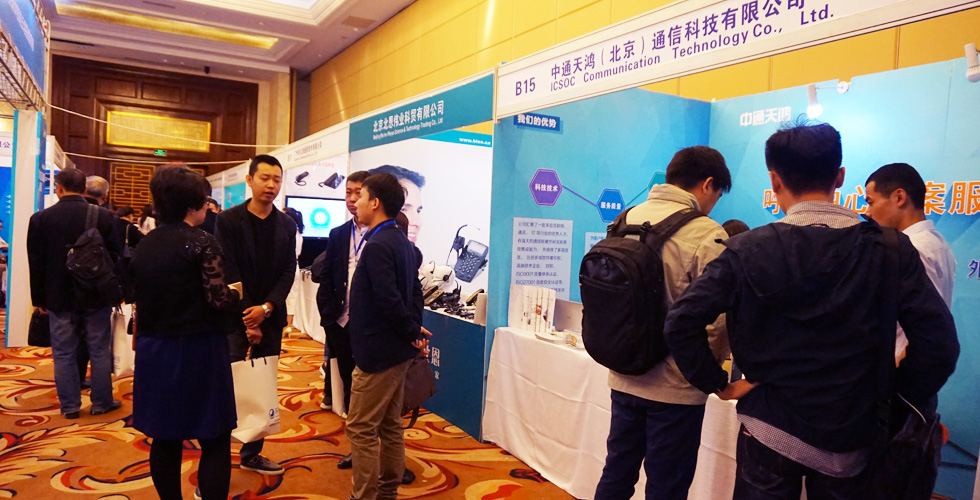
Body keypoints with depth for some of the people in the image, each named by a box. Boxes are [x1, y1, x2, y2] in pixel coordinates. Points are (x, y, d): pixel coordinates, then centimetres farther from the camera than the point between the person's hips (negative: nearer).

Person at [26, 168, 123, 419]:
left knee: (64, 354, 9)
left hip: (59, 297, 1)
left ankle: (70, 405, 15)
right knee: (100, 351, 8)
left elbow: (36, 263, 1)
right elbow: (117, 255, -4)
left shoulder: (40, 219, -4)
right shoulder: (103, 216, -8)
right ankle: (102, 402, 15)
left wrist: (39, 299, 10)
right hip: (96, 295, 0)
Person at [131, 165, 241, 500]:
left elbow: (144, 296, 11)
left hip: (154, 349, 7)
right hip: (196, 351, -7)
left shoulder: (145, 245, 7)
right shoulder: (200, 242, -13)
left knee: (165, 438, 15)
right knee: (214, 442, 2)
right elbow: (219, 300, -17)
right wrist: (236, 290, 1)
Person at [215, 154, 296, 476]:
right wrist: (248, 318, -12)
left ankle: (252, 455, 23)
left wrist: (266, 308, -13)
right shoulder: (228, 220, -5)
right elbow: (229, 272, -9)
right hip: (236, 316, -4)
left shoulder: (287, 225, 6)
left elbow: (289, 271, 2)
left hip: (271, 317, 4)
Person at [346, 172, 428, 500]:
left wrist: (412, 333, -14)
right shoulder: (402, 242, 10)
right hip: (396, 350, 10)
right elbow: (415, 291, 12)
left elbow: (389, 300, -26)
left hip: (377, 351, -10)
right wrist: (414, 329, 5)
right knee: (389, 425, 17)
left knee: (361, 429, 1)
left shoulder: (377, 245, -19)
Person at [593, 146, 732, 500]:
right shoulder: (706, 236, -17)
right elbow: (718, 319, -18)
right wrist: (708, 366, 1)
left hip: (623, 379, 6)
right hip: (676, 388, -5)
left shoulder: (626, 221, 1)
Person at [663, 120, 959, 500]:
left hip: (768, 433, -1)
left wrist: (717, 383, -5)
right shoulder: (891, 250, -7)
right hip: (849, 439, 2)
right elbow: (939, 343, -10)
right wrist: (894, 399, 4)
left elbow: (681, 323, -17)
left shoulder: (748, 250, -12)